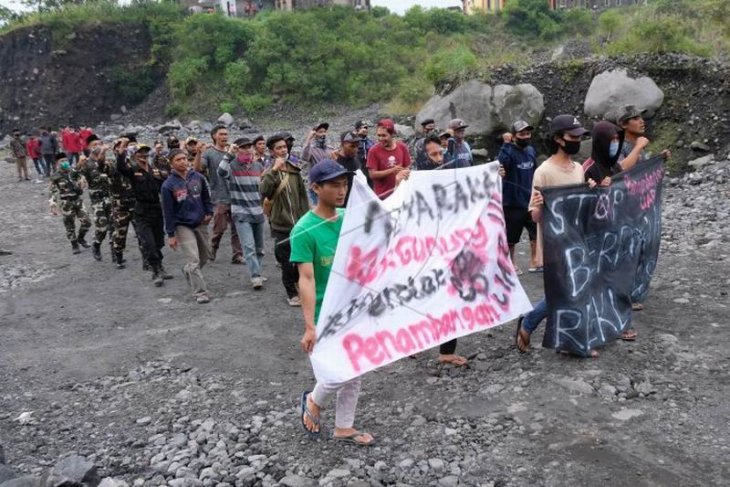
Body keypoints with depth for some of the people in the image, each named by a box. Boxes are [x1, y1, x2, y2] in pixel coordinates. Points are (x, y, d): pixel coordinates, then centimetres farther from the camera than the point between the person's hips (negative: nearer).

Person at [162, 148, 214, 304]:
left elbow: (206, 196, 12)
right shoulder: (168, 185, -11)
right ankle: (201, 293, -5)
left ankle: (187, 271, 46)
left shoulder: (198, 177, -3)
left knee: (205, 256, 17)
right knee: (194, 260, -11)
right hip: (183, 226, -4)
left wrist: (209, 212, -4)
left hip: (200, 224, 4)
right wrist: (170, 234, -9)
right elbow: (168, 211, -9)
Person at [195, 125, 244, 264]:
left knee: (237, 227, 3)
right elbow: (197, 169, -17)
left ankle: (237, 255, 9)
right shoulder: (209, 153, -3)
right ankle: (212, 251, 21)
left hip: (235, 196, 5)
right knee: (220, 228, 0)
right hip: (220, 198, -4)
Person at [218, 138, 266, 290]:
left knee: (259, 247, 13)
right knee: (249, 246, -14)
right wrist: (229, 154, -27)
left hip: (258, 212, 6)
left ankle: (256, 274, 26)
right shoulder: (232, 166, -6)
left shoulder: (258, 166, 9)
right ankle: (255, 277, -16)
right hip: (241, 213, -6)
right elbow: (221, 173, -29)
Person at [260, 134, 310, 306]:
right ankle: (292, 293, 20)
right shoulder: (269, 173, -4)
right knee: (287, 263, 3)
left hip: (298, 224, 3)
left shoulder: (295, 170, 6)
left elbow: (303, 195, 11)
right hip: (281, 226, -3)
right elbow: (263, 191, -25)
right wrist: (274, 170, -28)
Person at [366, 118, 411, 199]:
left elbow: (407, 168, 8)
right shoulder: (374, 151, -8)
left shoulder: (402, 147, 1)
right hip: (382, 195, -3)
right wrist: (392, 170, -20)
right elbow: (372, 174, -11)